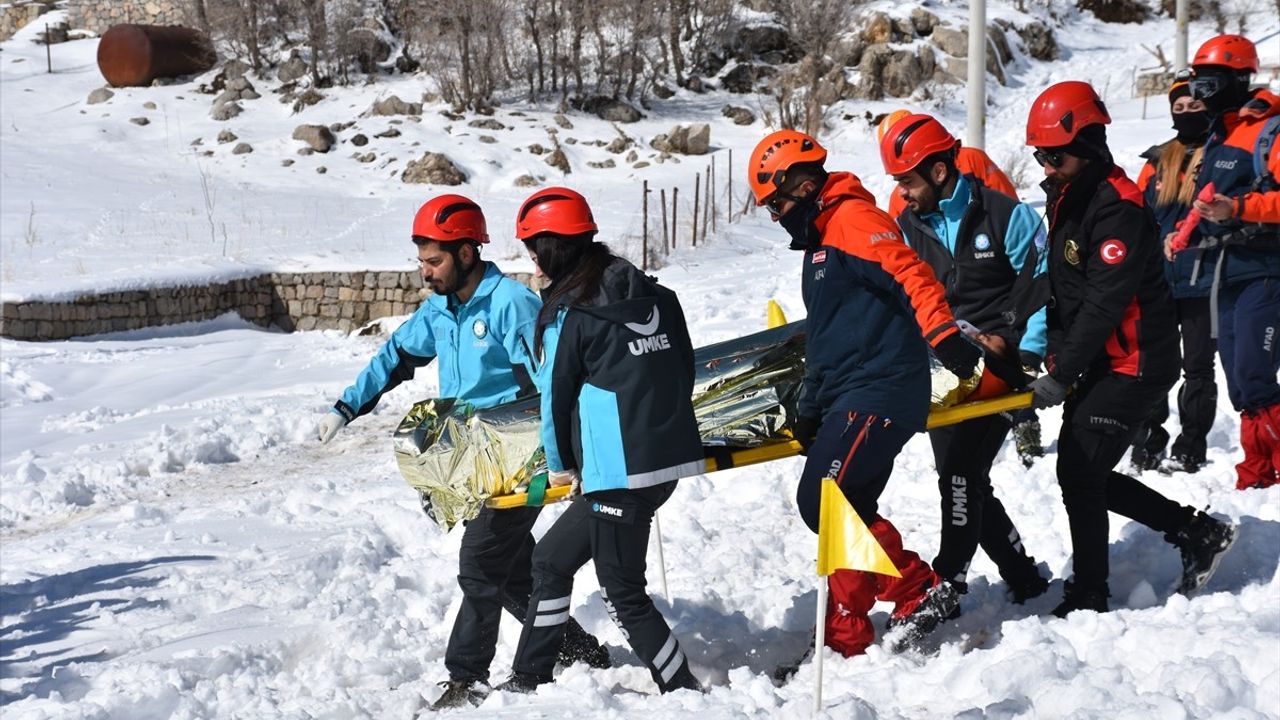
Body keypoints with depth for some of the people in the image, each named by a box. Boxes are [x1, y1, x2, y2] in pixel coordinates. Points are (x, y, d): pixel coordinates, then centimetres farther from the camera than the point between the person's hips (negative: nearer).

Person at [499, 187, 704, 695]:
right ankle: (528, 680, 27)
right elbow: (684, 371, 13)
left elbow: (557, 393, -2)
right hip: (671, 457, 9)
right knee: (552, 558, 19)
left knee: (622, 594, 3)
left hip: (621, 471, -9)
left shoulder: (569, 313, -10)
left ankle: (684, 691, 4)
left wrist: (560, 464, 14)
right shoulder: (655, 296, 9)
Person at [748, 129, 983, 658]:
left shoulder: (850, 218, -8)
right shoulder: (819, 241, 24)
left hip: (880, 391, -10)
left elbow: (909, 272, -23)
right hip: (848, 398, 10)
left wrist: (943, 334, -37)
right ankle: (848, 636, 12)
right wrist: (810, 411, 26)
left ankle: (920, 591, -6)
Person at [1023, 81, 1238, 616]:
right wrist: (1054, 356, 6)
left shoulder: (1118, 208, -19)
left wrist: (1062, 376, -26)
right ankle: (1200, 534, 23)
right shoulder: (1066, 198, 11)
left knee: (1078, 472, -11)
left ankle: (1088, 598, 1)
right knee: (1087, 475, 11)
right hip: (1098, 363, 10)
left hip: (1135, 364, -10)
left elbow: (1104, 304, -25)